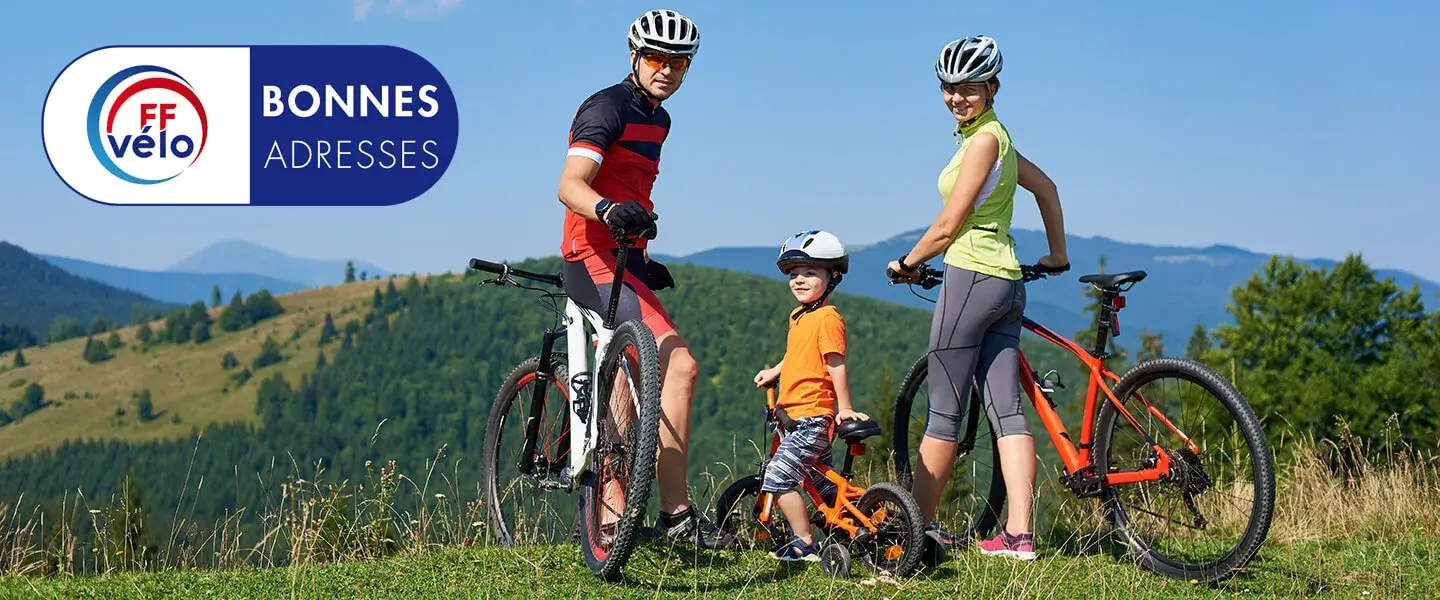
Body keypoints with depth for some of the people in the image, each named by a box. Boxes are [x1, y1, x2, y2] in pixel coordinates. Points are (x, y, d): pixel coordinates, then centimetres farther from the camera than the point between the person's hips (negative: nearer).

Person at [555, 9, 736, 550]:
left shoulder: (658, 119, 17)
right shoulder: (608, 108, -12)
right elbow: (570, 186, -25)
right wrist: (610, 211, -44)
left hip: (622, 261, 10)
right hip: (597, 261, -10)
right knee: (679, 366, -20)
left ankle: (612, 513, 23)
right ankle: (677, 515, -16)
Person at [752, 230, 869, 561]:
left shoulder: (828, 318, -15)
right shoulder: (798, 316, 13)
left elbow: (836, 364, -17)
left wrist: (844, 407, -18)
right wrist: (774, 372, 23)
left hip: (814, 416, -10)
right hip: (799, 415, 10)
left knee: (778, 478, -13)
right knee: (820, 480, 19)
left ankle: (805, 544, -7)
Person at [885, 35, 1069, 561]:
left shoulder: (983, 138, -11)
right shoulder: (993, 135, 16)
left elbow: (949, 225, -11)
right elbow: (1046, 187, 29)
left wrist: (907, 263, 4)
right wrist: (1057, 254, 38)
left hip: (971, 277, -10)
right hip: (1007, 281, 10)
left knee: (944, 411, -1)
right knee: (1007, 410, 2)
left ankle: (918, 524, 7)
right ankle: (1019, 535, -2)